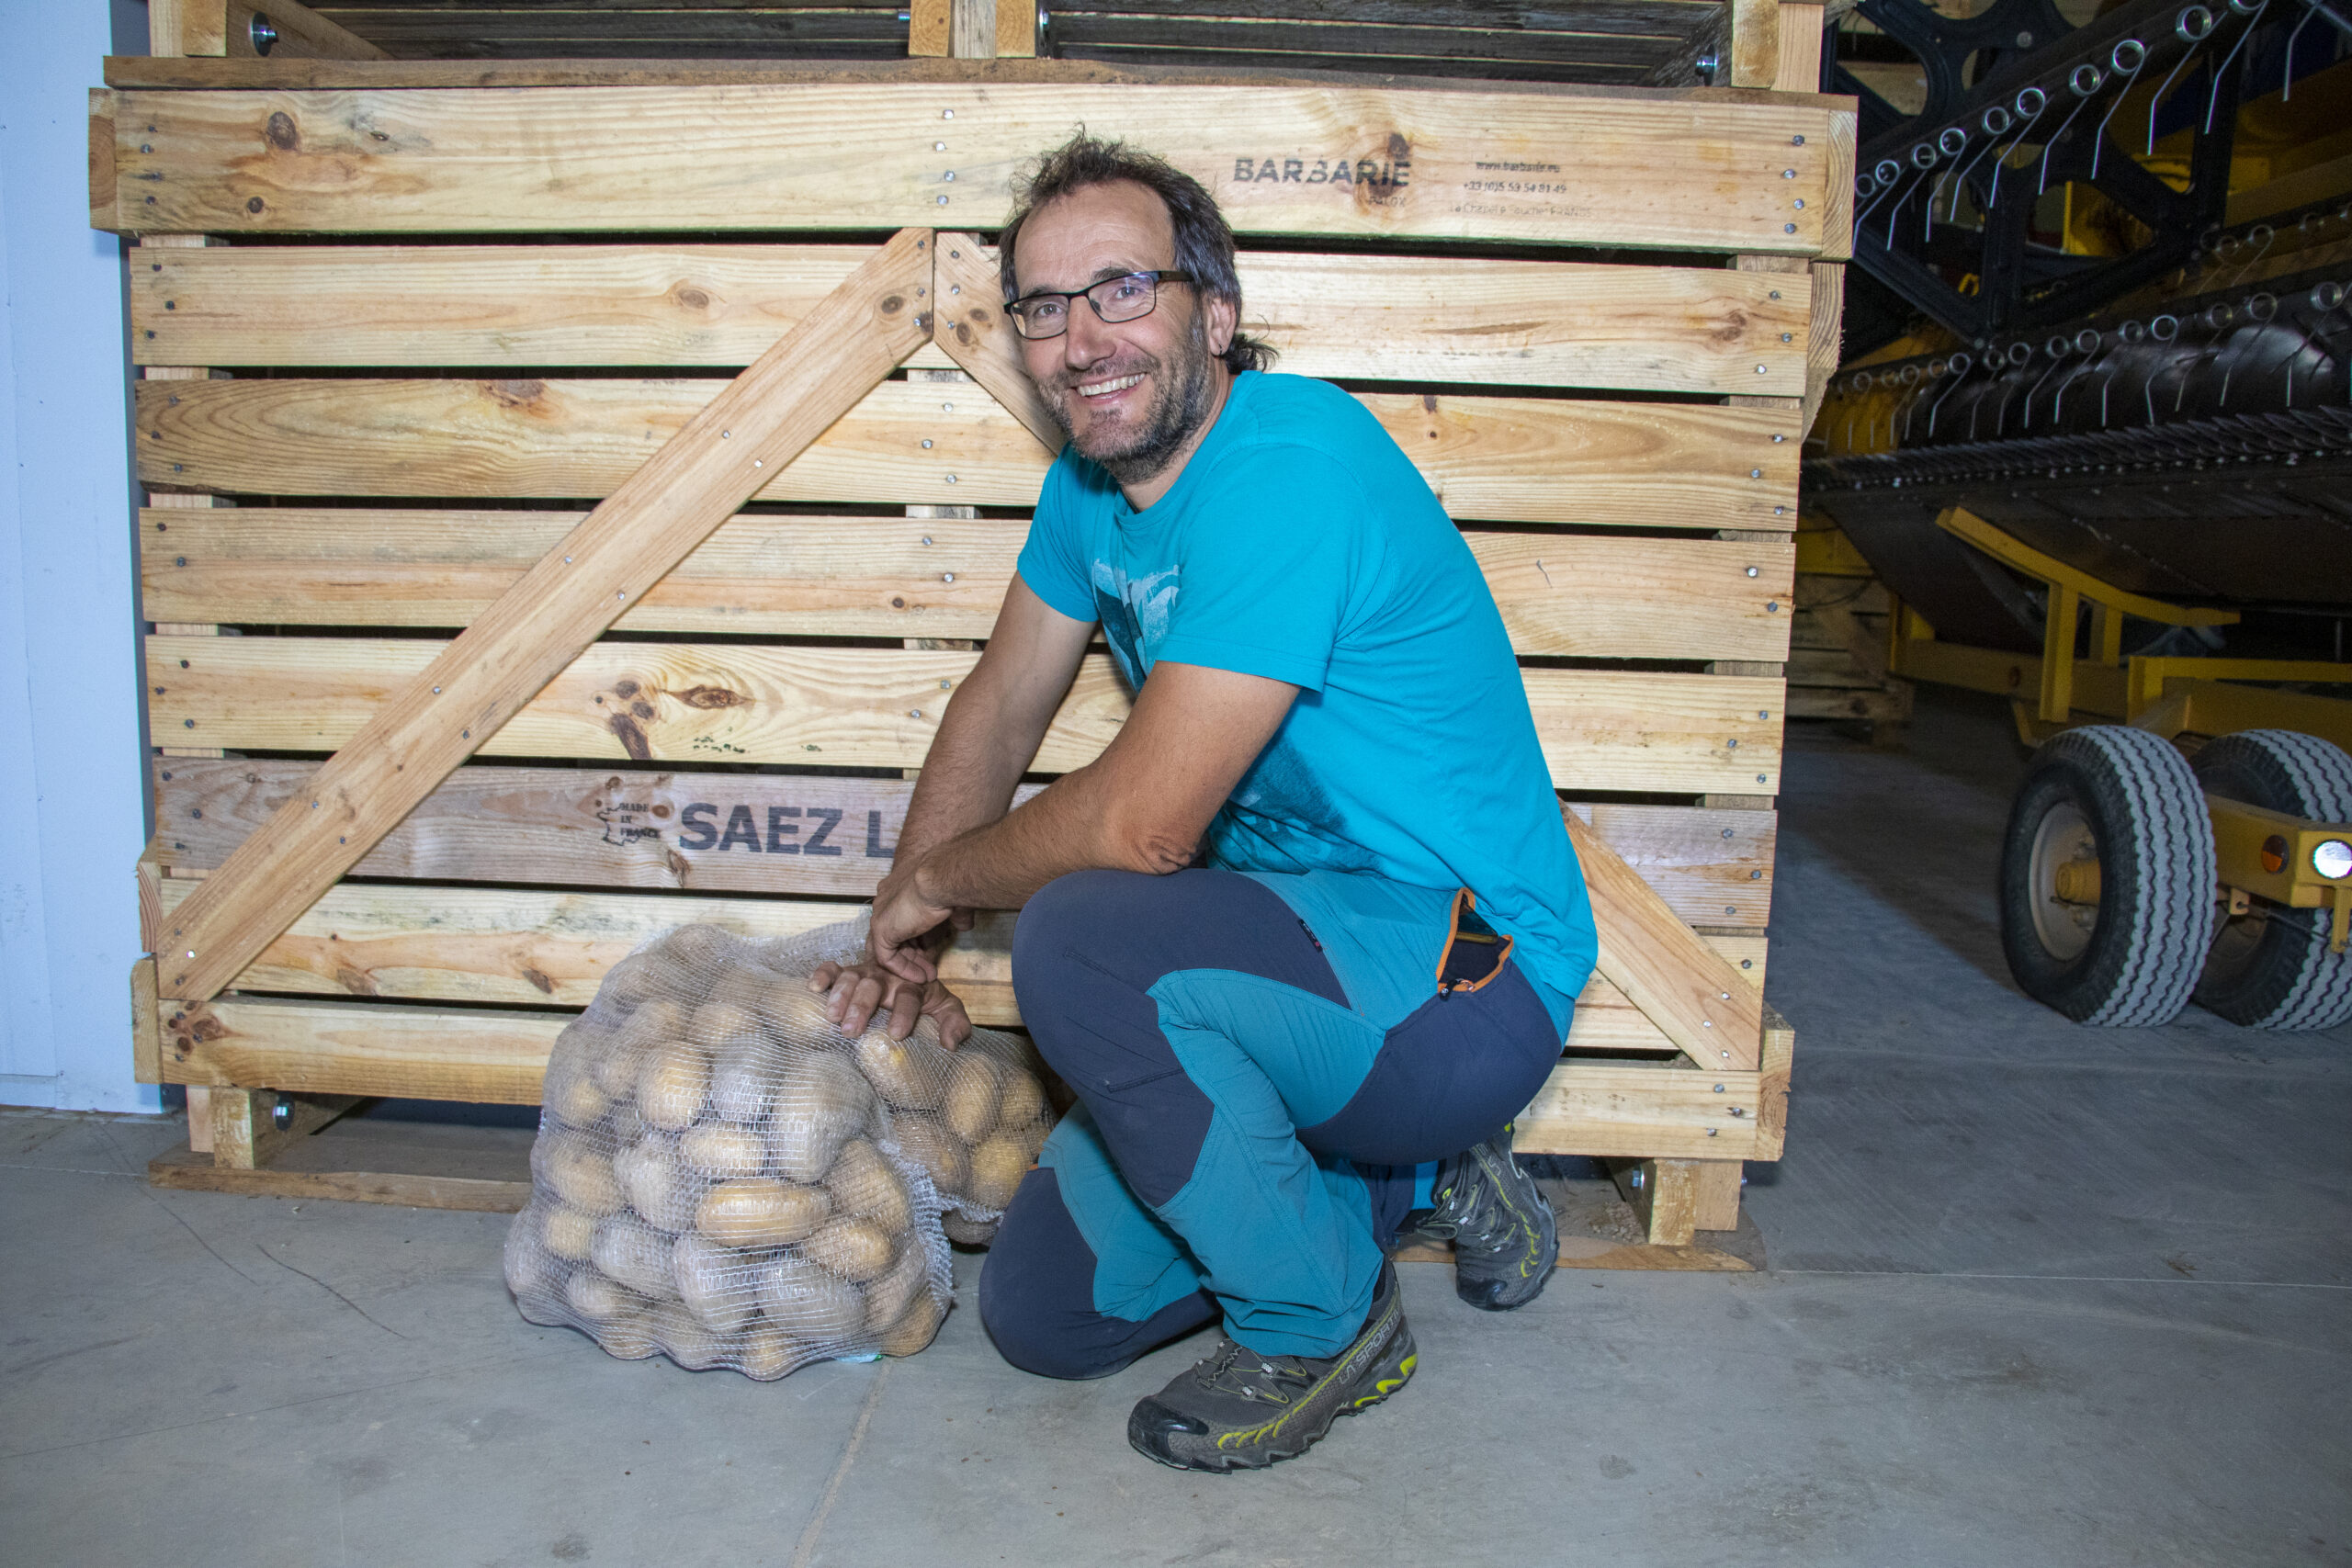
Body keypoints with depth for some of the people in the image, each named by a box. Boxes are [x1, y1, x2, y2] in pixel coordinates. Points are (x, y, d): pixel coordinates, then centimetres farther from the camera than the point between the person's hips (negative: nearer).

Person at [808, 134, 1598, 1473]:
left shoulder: (1289, 466, -25)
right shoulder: (1092, 481, 3)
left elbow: (1142, 825, -28)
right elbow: (1002, 706, 15)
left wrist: (928, 881, -9)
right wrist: (904, 943, 10)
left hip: (1465, 975, -8)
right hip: (1302, 949, 8)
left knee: (1081, 939, -34)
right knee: (1045, 1314, 6)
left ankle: (1323, 1322, -8)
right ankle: (1406, 1174, 20)